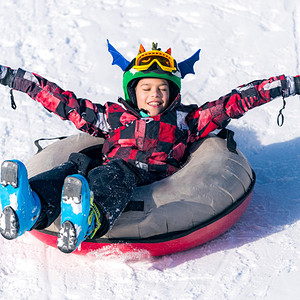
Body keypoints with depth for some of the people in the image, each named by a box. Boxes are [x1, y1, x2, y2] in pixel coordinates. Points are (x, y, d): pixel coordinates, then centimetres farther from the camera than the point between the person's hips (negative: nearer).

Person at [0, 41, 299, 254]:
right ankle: (31, 207, -61)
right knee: (75, 164, -30)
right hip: (109, 172, 3)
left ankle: (88, 219, -71)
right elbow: (65, 102, 29)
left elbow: (234, 102, 22)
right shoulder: (114, 116, 31)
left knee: (115, 173, -37)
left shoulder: (185, 120, 28)